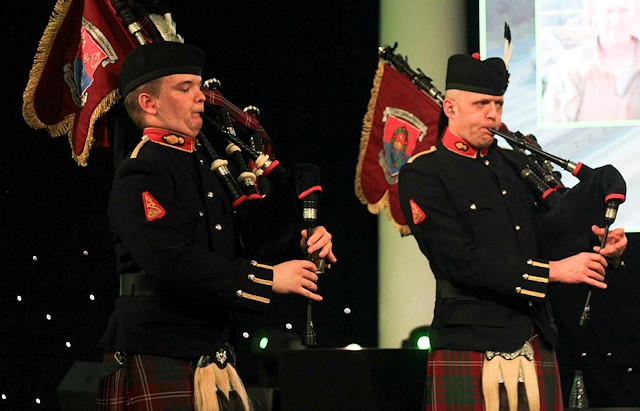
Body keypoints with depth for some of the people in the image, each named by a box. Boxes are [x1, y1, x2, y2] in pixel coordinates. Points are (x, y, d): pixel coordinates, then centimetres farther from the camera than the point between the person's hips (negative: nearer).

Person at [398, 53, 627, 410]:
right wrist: (551, 271, -17)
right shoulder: (422, 175, -2)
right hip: (470, 351, -6)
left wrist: (600, 247, -1)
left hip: (536, 350, 6)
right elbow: (461, 261, -14)